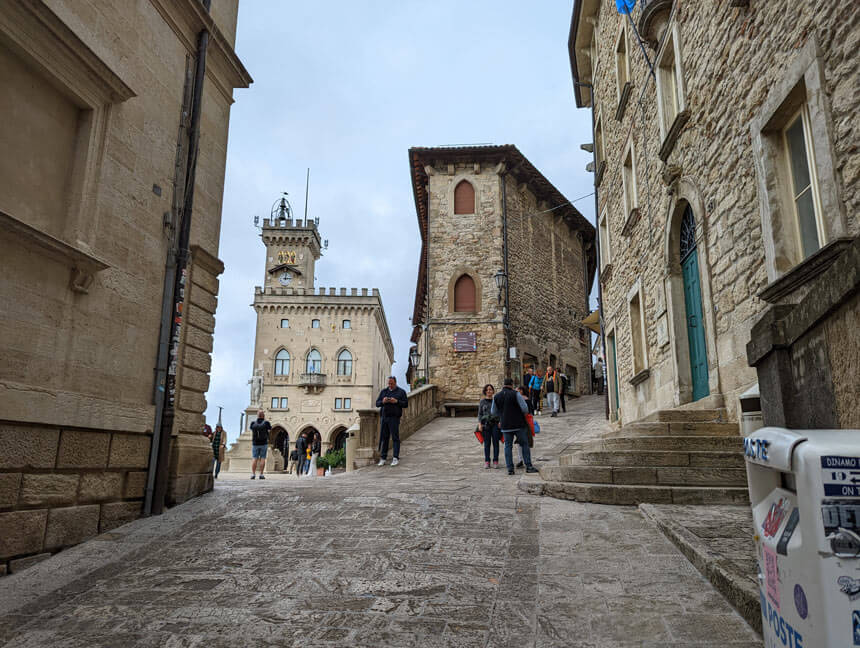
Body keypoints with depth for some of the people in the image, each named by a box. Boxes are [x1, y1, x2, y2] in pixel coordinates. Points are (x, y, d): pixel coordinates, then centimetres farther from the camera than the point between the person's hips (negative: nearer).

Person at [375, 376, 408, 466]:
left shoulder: (401, 392, 6)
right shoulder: (383, 391, 16)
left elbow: (406, 404, 0)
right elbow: (377, 403, 13)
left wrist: (396, 401, -14)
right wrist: (382, 402, -9)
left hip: (394, 418, -4)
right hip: (384, 417, 4)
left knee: (395, 438, -5)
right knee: (383, 437, 5)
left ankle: (396, 458, -2)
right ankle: (383, 458, 10)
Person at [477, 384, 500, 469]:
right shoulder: (482, 401, 8)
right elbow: (479, 414, 9)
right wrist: (479, 424, -1)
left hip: (495, 424, 0)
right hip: (485, 424, 0)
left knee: (495, 443, 0)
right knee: (487, 443, 2)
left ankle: (495, 461, 6)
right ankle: (487, 461, 8)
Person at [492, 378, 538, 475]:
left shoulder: (496, 397, 4)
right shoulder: (516, 394, -9)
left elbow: (493, 412, 11)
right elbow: (525, 408, -13)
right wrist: (525, 414, 9)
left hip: (505, 425, 3)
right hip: (518, 424, -3)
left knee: (508, 446, 8)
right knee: (524, 444, 6)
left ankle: (510, 468, 4)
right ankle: (528, 466, 4)